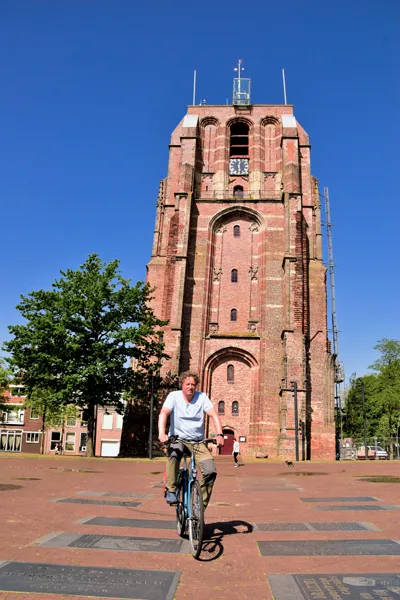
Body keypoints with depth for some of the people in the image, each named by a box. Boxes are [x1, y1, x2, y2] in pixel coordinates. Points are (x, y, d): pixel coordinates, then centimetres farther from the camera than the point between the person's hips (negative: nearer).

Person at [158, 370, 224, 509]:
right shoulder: (174, 396, -5)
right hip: (177, 438, -2)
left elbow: (214, 415, -10)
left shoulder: (202, 397, -1)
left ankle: (201, 505, 5)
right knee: (174, 455, -37)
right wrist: (162, 433, -36)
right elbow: (164, 413, -19)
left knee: (211, 472, -15)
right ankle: (171, 491, -20)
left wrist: (219, 434, -26)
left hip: (197, 440, 2)